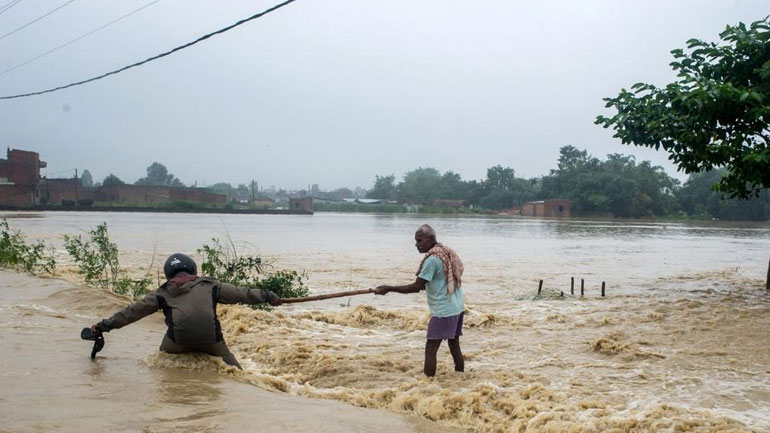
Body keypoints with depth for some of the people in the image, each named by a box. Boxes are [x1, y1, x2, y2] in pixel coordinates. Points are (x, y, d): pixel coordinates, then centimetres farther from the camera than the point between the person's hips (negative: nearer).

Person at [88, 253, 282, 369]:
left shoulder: (162, 294, 21)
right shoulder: (209, 286, 21)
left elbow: (133, 311, 24)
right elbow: (241, 294, 24)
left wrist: (104, 325, 32)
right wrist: (267, 296, 35)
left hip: (178, 343, 0)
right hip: (211, 341, 0)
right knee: (226, 358, 20)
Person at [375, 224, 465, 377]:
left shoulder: (432, 259, -17)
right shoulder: (447, 252, 10)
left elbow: (416, 286, -16)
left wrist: (388, 288, -12)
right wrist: (425, 285, 16)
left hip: (443, 311, -9)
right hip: (456, 308, 9)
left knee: (431, 348, -6)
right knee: (454, 345, 14)